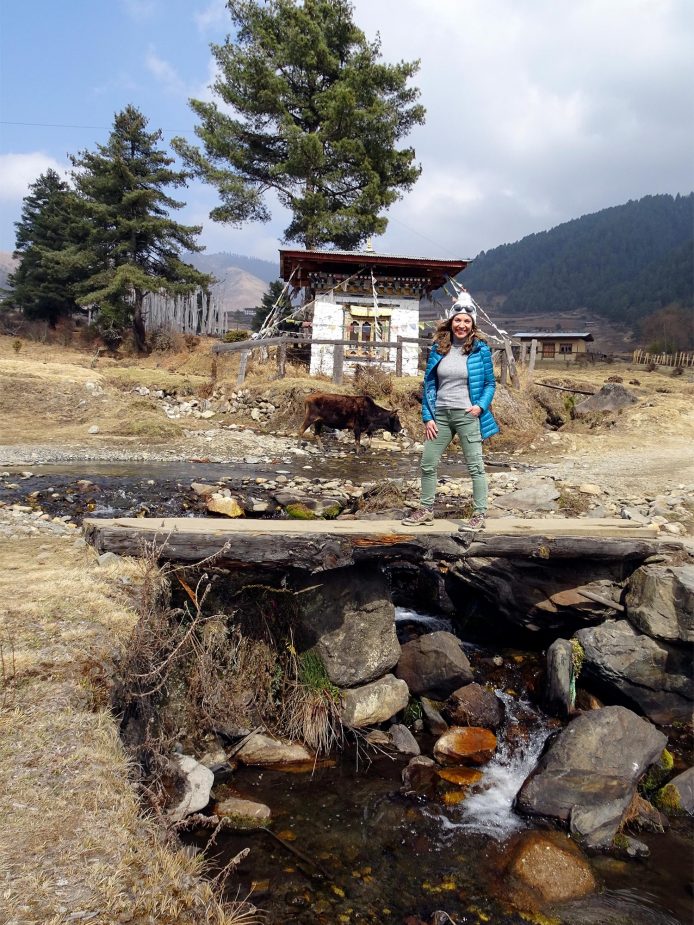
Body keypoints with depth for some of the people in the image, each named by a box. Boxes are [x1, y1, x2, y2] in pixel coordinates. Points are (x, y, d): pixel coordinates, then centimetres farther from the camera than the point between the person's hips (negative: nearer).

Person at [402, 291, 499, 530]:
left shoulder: (480, 349, -2)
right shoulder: (439, 348, 5)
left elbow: (490, 383, 4)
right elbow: (429, 384, 7)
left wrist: (480, 405, -14)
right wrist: (428, 417, 1)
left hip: (467, 416, -4)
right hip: (440, 414, 4)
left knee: (475, 466, 0)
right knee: (428, 464, 8)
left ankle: (479, 515, 9)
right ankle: (426, 510, 22)